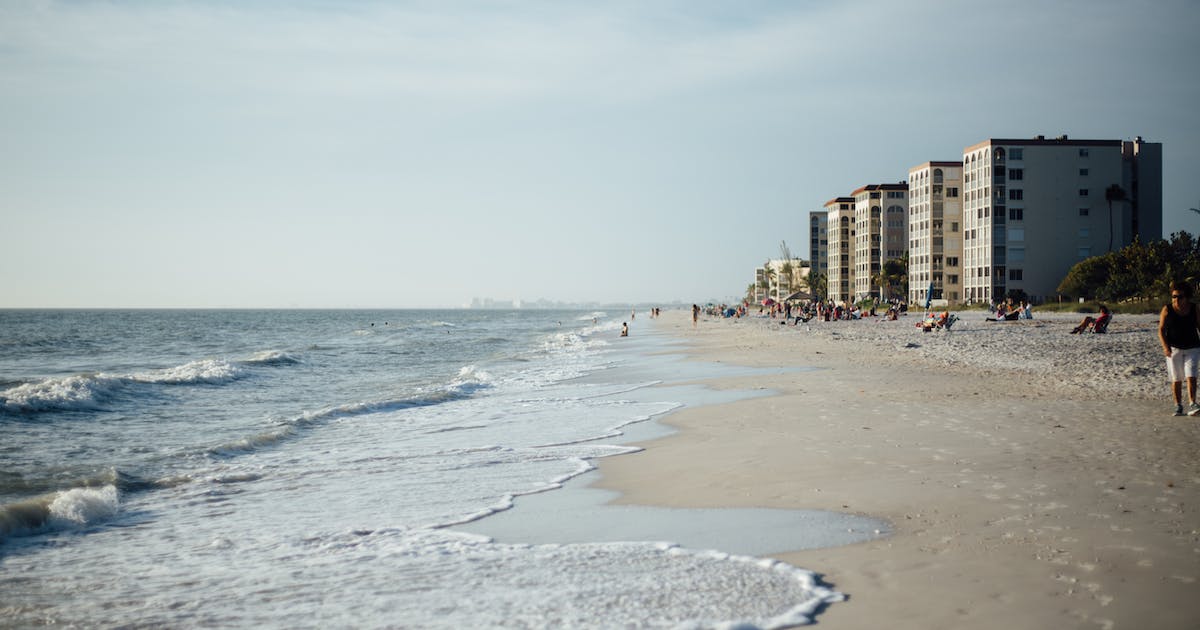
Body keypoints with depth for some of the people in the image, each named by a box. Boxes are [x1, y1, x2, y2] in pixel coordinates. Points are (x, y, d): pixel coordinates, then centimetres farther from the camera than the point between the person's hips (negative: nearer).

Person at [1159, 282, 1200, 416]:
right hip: (1174, 349, 0)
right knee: (1176, 379, 4)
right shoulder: (1167, 310, -4)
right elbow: (1161, 330, -4)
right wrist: (1165, 347, -16)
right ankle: (1178, 406, 13)